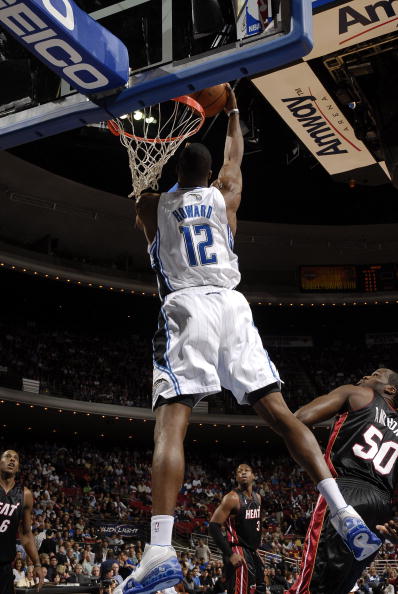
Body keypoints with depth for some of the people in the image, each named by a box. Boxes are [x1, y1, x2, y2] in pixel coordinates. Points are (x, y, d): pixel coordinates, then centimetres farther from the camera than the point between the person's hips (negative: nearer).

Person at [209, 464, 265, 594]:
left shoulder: (257, 498, 11)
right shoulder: (232, 498, -14)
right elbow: (213, 526, -19)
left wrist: (256, 547, 20)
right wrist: (229, 554, -23)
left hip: (252, 552, 9)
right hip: (238, 552, -9)